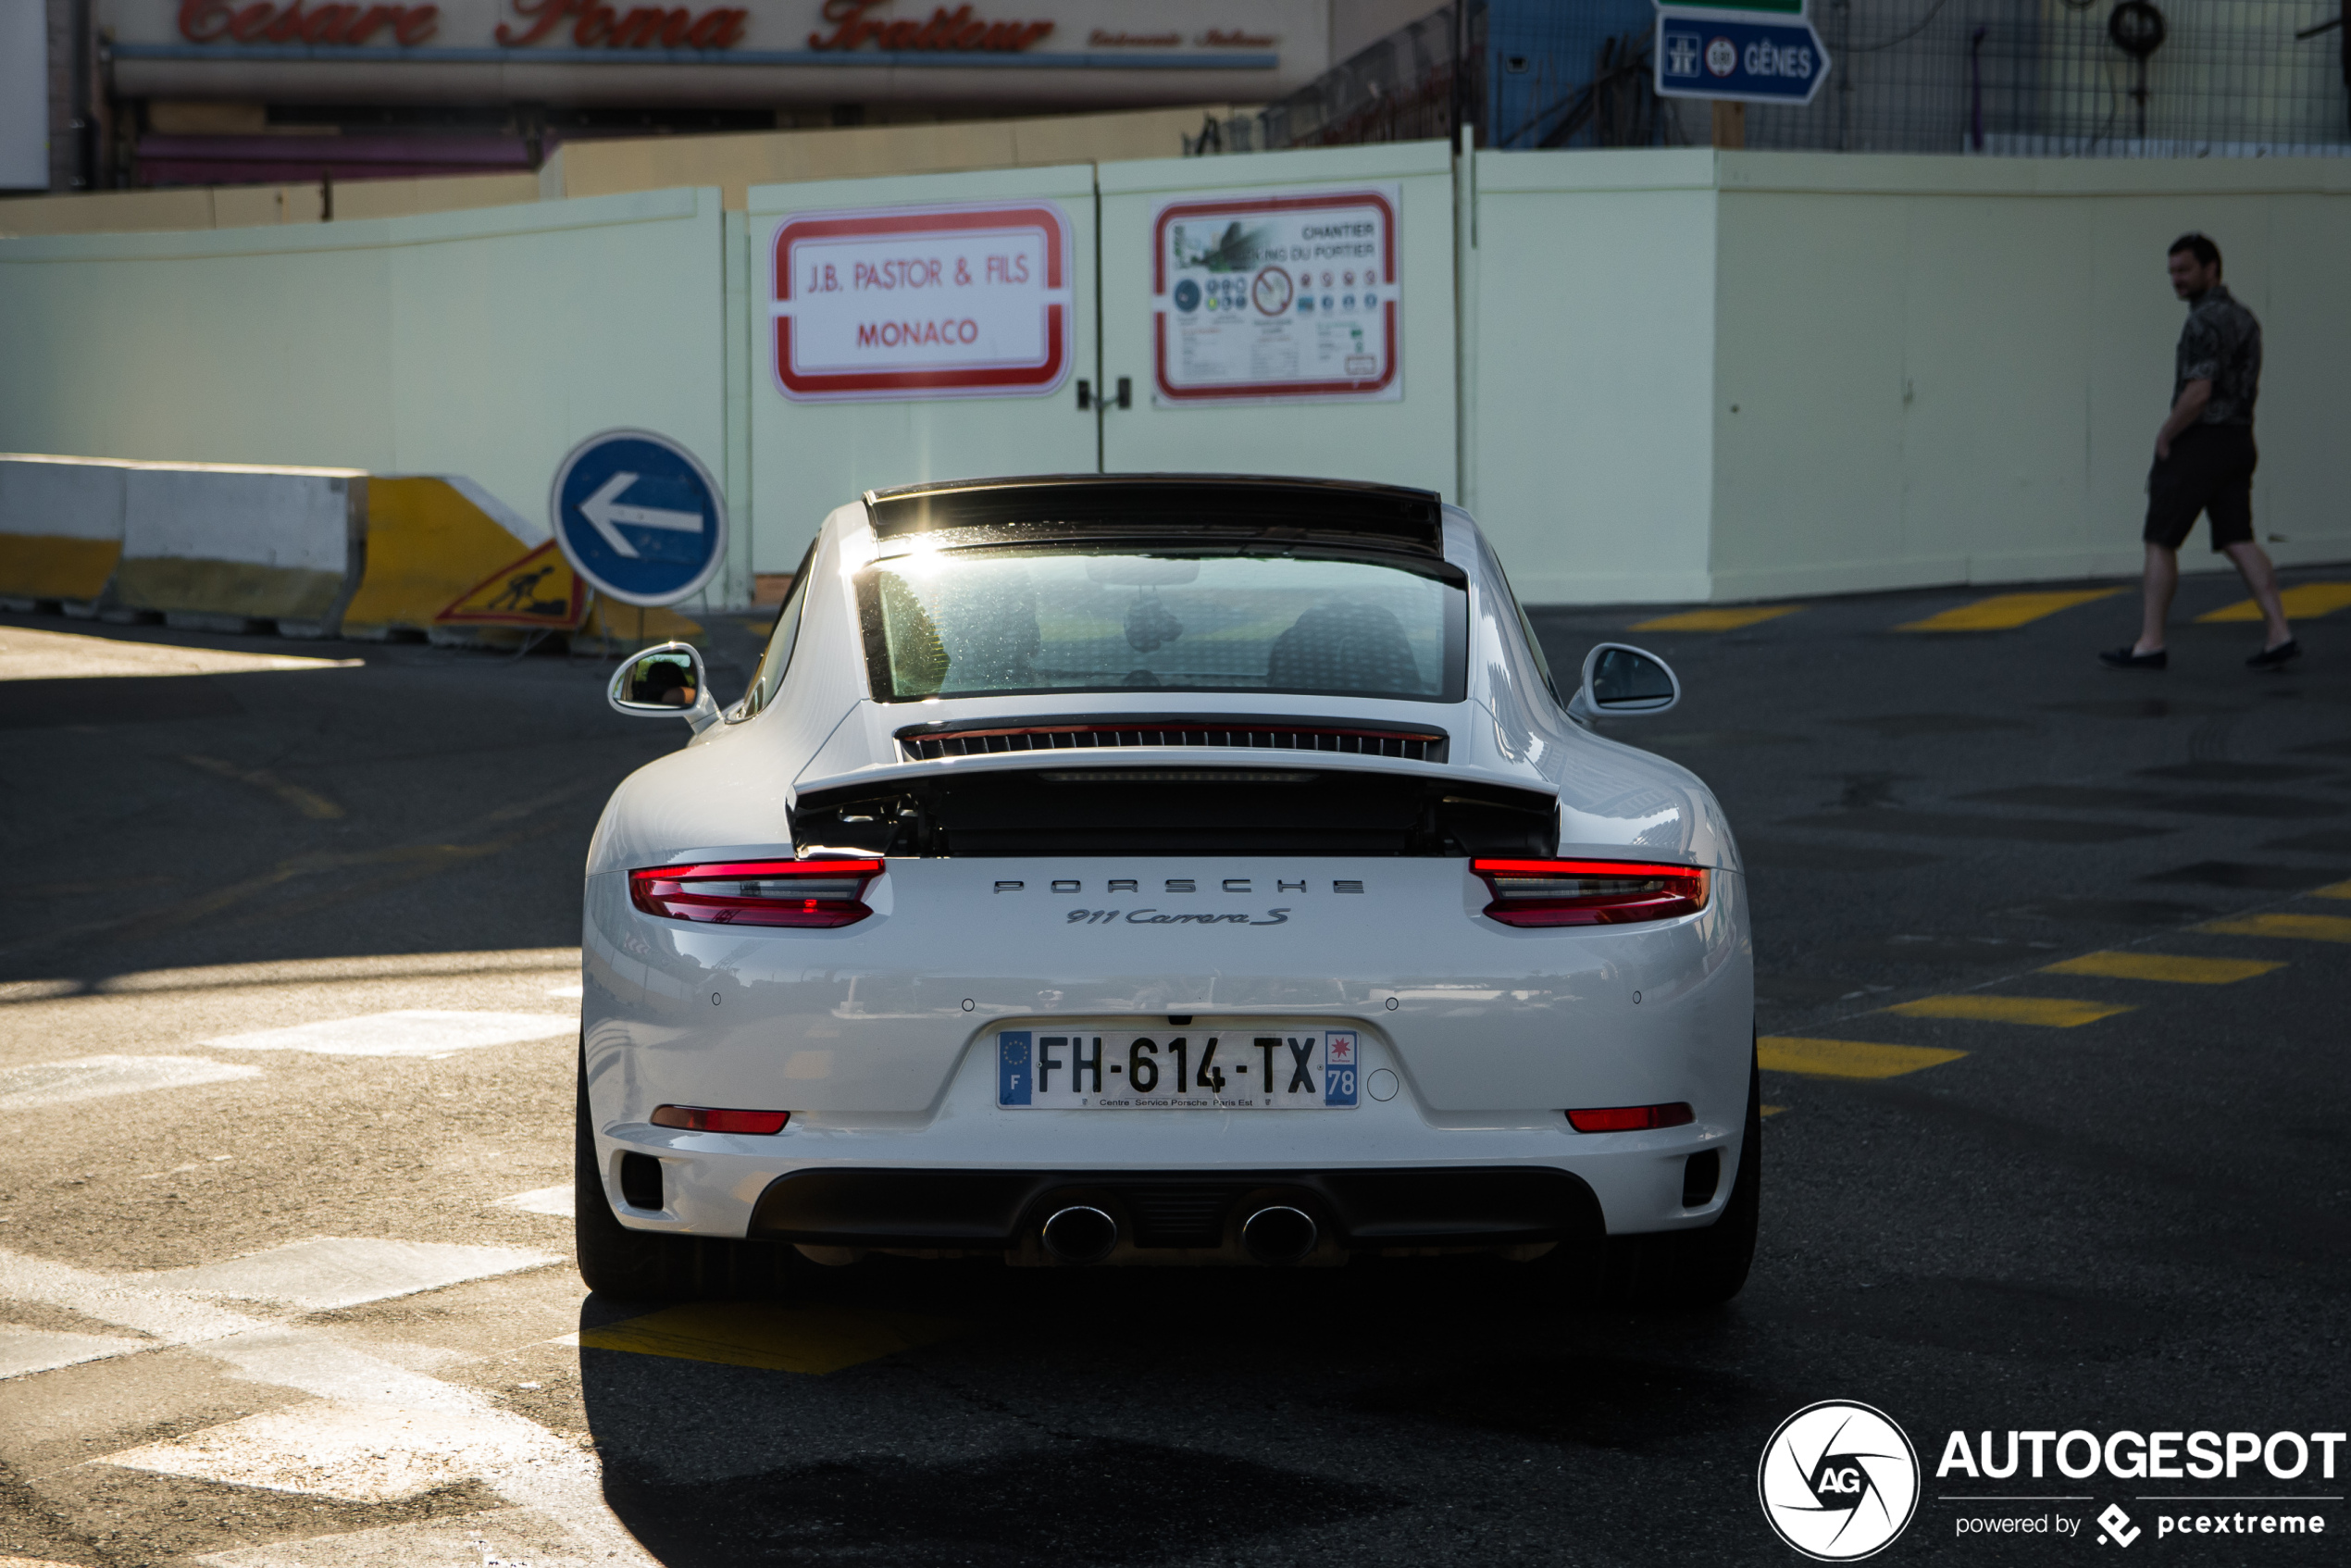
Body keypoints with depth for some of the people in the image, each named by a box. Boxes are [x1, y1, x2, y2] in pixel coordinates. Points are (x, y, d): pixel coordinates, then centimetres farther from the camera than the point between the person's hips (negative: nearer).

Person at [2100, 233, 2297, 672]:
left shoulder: (2206, 321, -16)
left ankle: (2150, 643, 3)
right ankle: (2279, 634, -4)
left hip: (2199, 443, -9)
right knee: (2238, 541, 5)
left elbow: (2198, 392, -24)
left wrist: (2165, 434, -11)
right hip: (2238, 440, 9)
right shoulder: (2243, 318, 15)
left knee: (2160, 541, 0)